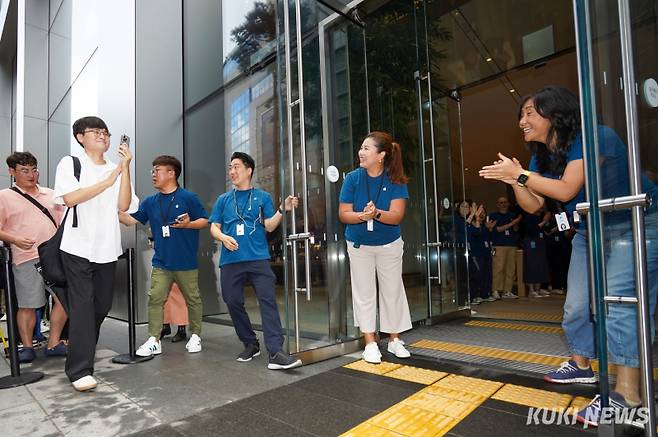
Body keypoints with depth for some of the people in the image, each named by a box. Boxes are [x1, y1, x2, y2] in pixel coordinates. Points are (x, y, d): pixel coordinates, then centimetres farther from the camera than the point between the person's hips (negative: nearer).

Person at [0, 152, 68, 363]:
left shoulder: (50, 194, 16)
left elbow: (63, 221, 21)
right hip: (26, 259, -3)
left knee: (64, 298, 0)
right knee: (27, 305, 3)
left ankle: (53, 344, 14)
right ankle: (27, 347, 19)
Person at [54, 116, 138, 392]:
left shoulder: (116, 169, 11)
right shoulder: (70, 163, 3)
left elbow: (123, 206, -3)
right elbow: (70, 198, -13)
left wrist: (125, 168, -8)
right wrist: (108, 181, -12)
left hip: (107, 249, 4)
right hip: (78, 247, -4)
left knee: (102, 305, 10)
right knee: (82, 305, -8)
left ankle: (84, 352, 30)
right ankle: (79, 370, -2)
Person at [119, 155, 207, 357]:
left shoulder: (188, 197, -5)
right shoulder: (150, 202, 9)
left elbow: (204, 221, -3)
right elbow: (131, 219, 6)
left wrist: (188, 224, -19)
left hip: (186, 263, -3)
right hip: (161, 263, 4)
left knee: (193, 300, 8)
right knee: (155, 299, 0)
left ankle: (195, 336, 24)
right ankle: (154, 340, 10)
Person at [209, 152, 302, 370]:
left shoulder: (263, 197, 10)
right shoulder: (223, 200, 16)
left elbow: (269, 226, 4)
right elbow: (214, 227, 12)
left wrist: (282, 209, -12)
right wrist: (223, 237, -10)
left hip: (258, 259, -3)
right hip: (230, 260, 3)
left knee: (268, 301, -12)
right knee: (234, 303, 7)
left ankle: (276, 352, -15)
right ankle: (250, 344, 25)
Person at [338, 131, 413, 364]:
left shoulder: (396, 180, -14)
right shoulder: (353, 178, -12)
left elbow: (396, 216, -22)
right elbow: (343, 214, -13)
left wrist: (376, 214, -42)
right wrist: (362, 216, -33)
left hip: (389, 245, 0)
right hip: (359, 245, 0)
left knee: (392, 292, 10)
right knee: (364, 294, 4)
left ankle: (394, 340, 26)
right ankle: (370, 343, 16)